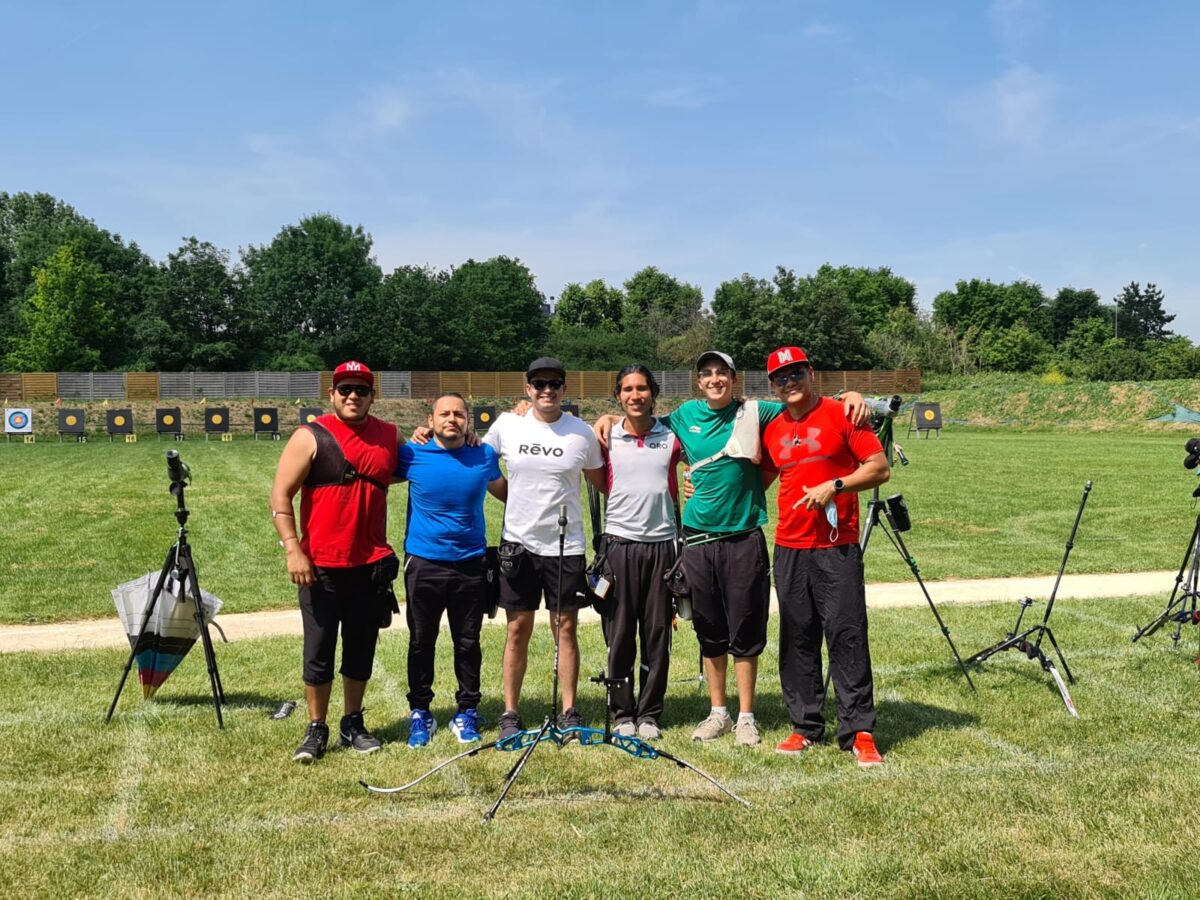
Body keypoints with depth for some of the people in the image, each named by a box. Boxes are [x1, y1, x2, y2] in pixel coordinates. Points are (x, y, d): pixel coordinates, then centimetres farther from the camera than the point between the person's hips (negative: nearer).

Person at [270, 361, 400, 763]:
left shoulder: (389, 436, 8)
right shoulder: (310, 437, -4)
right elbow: (280, 496, -6)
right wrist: (293, 550, -14)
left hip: (372, 565, 4)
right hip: (321, 567, -3)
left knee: (361, 649, 12)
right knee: (319, 651, 4)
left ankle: (353, 725, 26)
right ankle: (316, 730, 17)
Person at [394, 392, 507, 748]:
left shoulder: (484, 456, 1)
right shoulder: (411, 455, -4)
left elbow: (505, 491, 17)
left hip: (471, 563, 1)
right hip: (423, 563, -1)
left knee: (468, 643, 10)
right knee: (421, 642, 10)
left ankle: (467, 712, 24)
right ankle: (420, 712, 25)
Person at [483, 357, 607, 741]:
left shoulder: (582, 433, -1)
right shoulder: (506, 426, -1)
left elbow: (601, 483, 9)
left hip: (566, 545, 0)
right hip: (519, 542, 0)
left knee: (566, 628, 5)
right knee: (518, 629, 6)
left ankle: (569, 712, 15)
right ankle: (510, 714, 15)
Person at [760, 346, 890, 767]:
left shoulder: (842, 415, -2)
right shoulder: (772, 430, 12)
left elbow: (880, 468, -5)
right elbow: (760, 479, 26)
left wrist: (834, 486, -16)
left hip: (837, 548, -5)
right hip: (789, 548, 5)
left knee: (846, 635, -5)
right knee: (796, 639, 8)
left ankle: (859, 731, 2)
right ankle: (805, 726, 18)